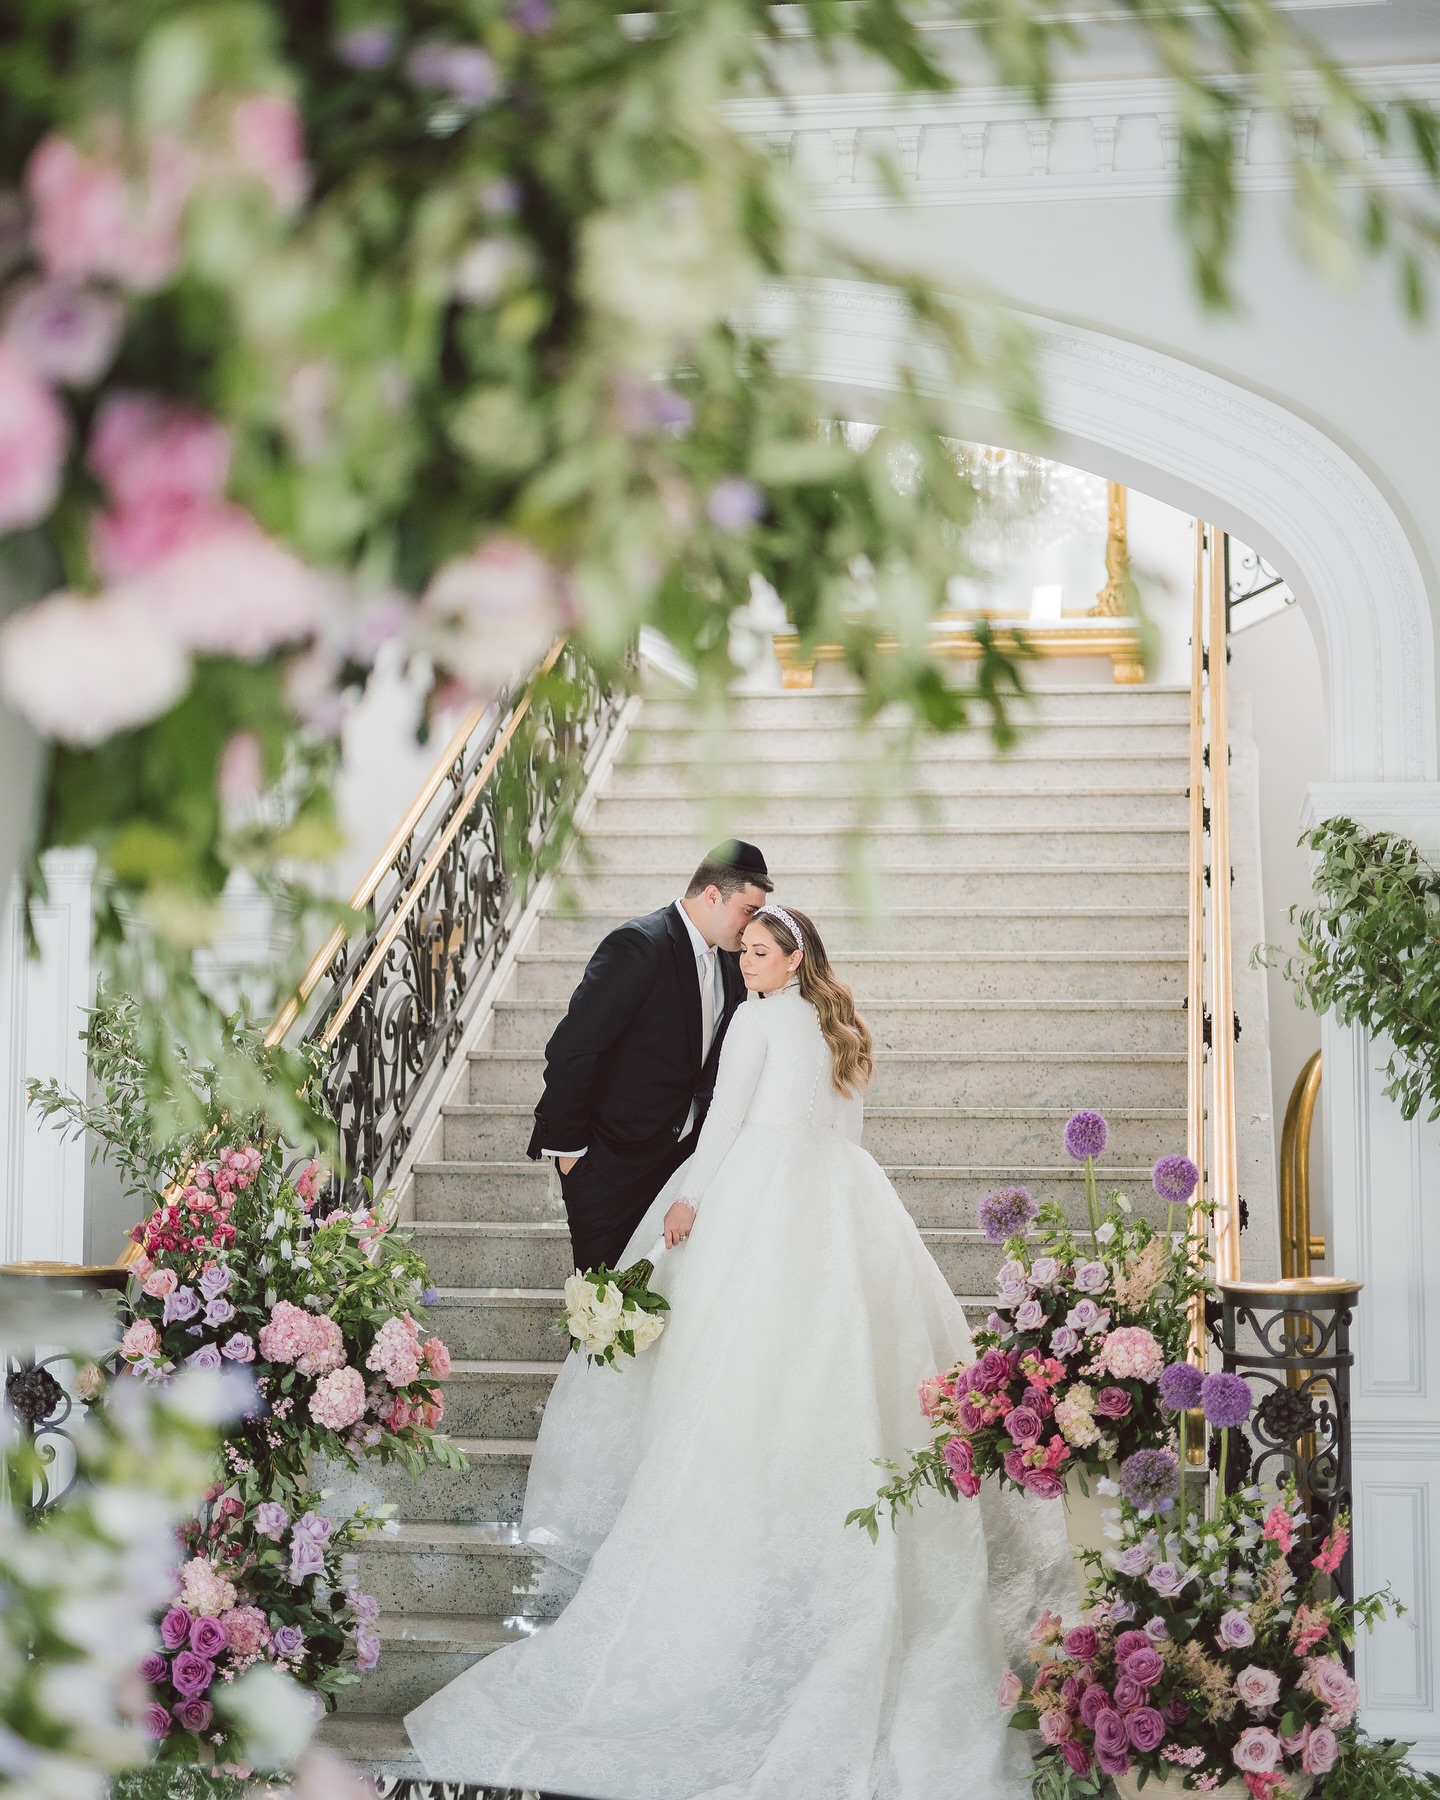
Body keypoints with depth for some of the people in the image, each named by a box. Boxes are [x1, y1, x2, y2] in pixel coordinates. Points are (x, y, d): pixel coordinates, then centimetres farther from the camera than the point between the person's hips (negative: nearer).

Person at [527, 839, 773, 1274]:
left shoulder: (729, 960, 5)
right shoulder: (639, 945, -20)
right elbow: (571, 1048, -21)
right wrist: (567, 1147, -16)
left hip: (680, 1152, 7)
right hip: (612, 1159, -7)